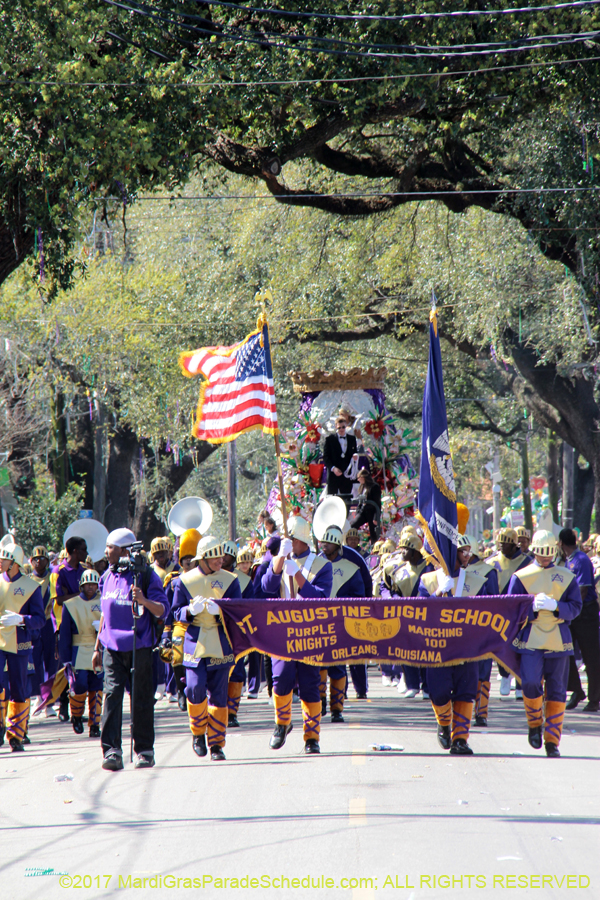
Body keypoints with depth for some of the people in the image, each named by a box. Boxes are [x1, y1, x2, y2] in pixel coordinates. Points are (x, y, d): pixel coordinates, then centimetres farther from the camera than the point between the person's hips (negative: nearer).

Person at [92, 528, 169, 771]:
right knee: (111, 695, -7)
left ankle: (144, 751, 13)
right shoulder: (109, 576, 12)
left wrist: (144, 601, -30)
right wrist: (97, 648, 22)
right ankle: (111, 751, -10)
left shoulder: (145, 575, -6)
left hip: (139, 648, -4)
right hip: (112, 648, 4)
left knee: (141, 699, 3)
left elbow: (163, 611, -10)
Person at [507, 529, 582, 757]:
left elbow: (575, 608, 4)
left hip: (558, 642, 1)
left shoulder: (567, 578, 9)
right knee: (530, 683, -16)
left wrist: (556, 606, -15)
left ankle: (552, 740, 10)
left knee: (556, 692, 1)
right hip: (530, 641, -1)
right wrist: (533, 606, -17)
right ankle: (534, 724, 10)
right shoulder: (520, 576, 5)